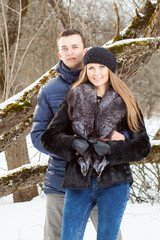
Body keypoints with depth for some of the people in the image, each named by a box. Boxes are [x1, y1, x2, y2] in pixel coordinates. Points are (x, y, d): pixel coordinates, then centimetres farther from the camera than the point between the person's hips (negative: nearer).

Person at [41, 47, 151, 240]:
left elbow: (142, 146, 1)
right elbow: (49, 137, 5)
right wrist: (73, 143, -14)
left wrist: (111, 148, -13)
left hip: (114, 183, -1)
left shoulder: (125, 103, 3)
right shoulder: (74, 100, 6)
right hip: (78, 183, 1)